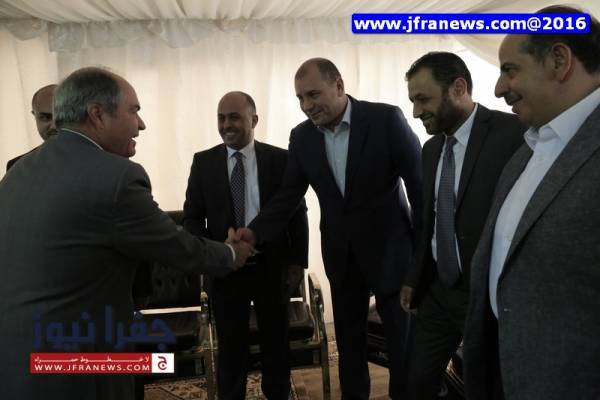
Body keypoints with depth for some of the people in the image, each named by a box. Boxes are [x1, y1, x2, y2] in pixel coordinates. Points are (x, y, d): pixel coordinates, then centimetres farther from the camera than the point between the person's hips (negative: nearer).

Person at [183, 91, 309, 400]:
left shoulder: (280, 159, -3)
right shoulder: (203, 162, 1)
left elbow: (297, 213, 1)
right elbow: (192, 216, 3)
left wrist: (297, 261, -3)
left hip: (272, 267, 0)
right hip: (224, 268, 1)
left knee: (276, 345, 16)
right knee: (230, 348, 14)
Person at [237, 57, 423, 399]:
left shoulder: (386, 119, -15)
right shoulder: (301, 137, -2)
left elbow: (420, 183, -12)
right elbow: (288, 196, 0)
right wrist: (255, 232, -16)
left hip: (390, 248, -4)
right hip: (341, 255, 4)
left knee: (404, 343, 8)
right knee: (349, 342, 17)